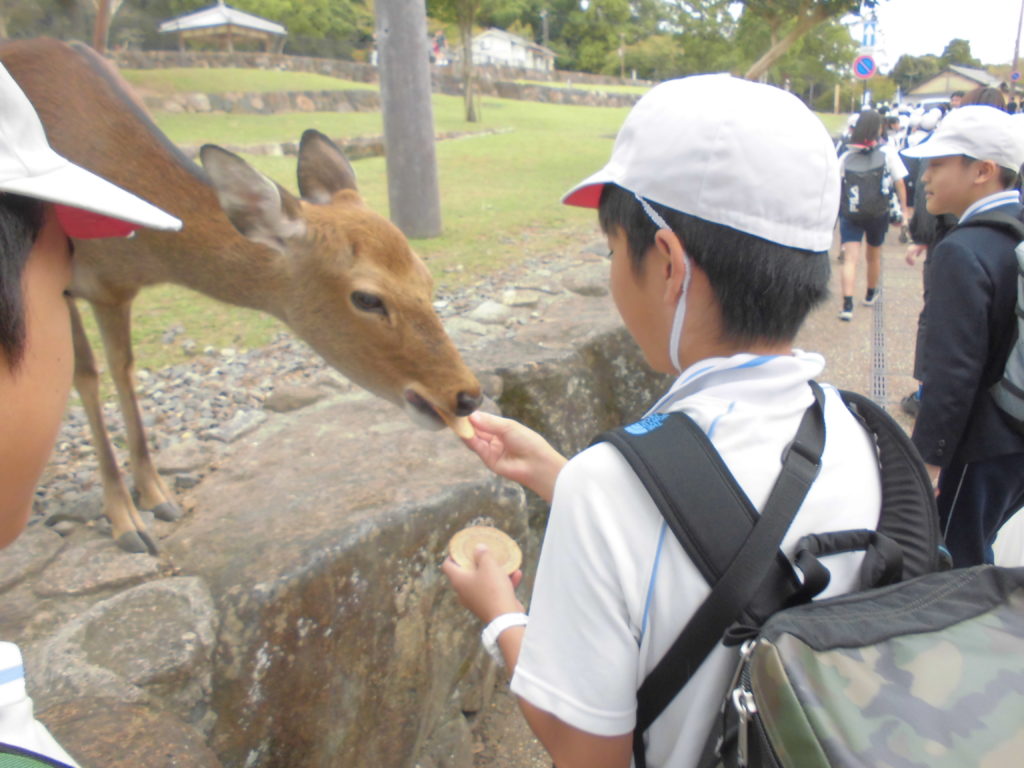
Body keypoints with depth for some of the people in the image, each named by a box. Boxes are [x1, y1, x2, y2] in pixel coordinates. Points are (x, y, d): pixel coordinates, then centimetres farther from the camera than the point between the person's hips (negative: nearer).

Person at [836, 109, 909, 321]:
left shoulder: (846, 155, -3)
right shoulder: (887, 151, -4)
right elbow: (899, 182, -3)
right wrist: (904, 209, 5)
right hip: (878, 213, 1)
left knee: (850, 258, -6)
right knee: (874, 255, 21)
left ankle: (847, 304, -21)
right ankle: (870, 295, 41)